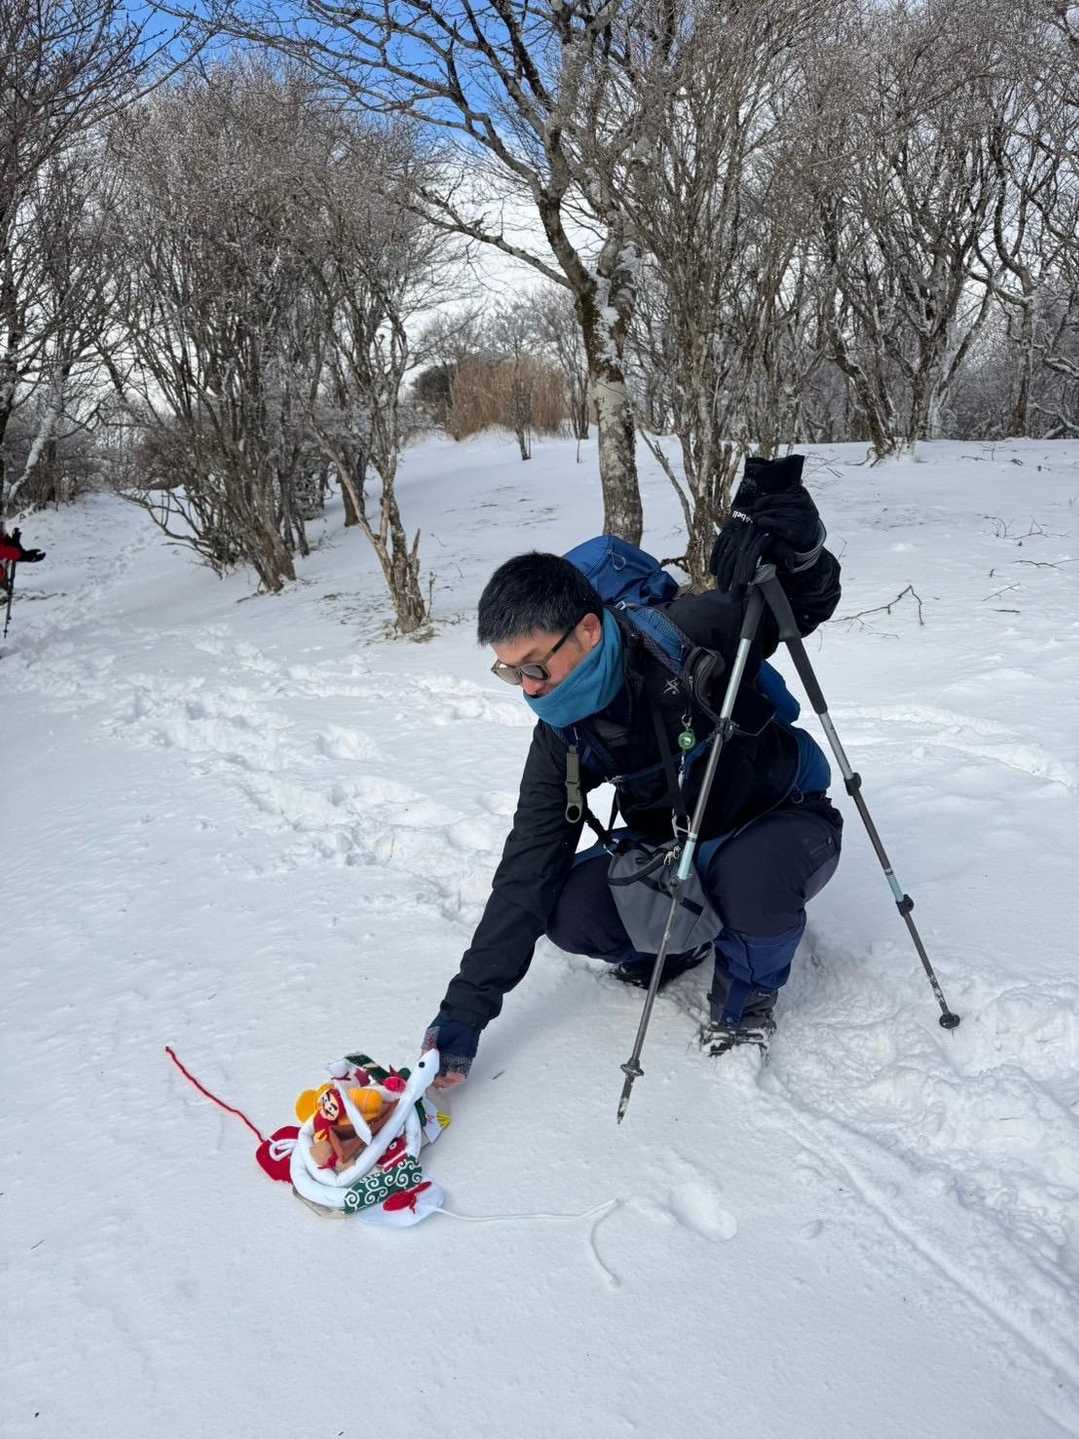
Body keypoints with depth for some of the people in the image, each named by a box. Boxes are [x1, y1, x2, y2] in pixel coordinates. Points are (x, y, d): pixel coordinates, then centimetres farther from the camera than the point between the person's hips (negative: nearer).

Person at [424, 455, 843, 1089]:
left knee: (751, 873, -39)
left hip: (786, 819, -4)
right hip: (674, 848, 4)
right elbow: (527, 872, -14)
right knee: (570, 909, -19)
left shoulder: (692, 635, -29)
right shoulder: (562, 735, -14)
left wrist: (788, 534, -36)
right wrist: (466, 1008, -17)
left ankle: (748, 990, -4)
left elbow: (809, 602, -12)